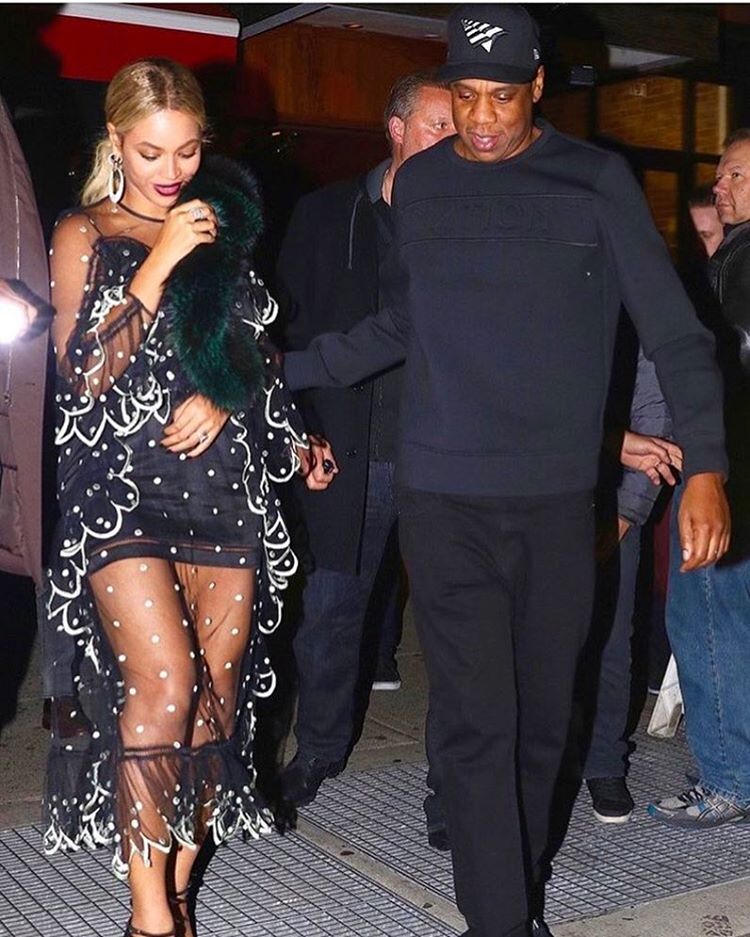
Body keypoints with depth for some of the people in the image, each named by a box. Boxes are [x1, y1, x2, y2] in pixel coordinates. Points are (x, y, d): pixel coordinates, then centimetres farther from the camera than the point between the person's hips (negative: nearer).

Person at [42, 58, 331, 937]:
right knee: (165, 684, -16)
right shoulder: (84, 234, 3)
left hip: (223, 484, 4)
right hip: (121, 485, -4)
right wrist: (157, 264, -13)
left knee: (220, 693, 2)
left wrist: (225, 396, -3)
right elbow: (84, 373, -7)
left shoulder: (223, 228, 14)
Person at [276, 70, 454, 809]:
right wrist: (305, 429, -2)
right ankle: (320, 746, 24)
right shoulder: (326, 216, 5)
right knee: (332, 602, 6)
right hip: (353, 450, 0)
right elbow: (289, 321, 6)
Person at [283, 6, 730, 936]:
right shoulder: (418, 185, 7)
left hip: (558, 500, 0)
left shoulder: (596, 181, 0)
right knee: (476, 724, -5)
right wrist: (285, 369, 19)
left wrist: (705, 465, -12)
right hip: (445, 501, 1)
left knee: (541, 718, 10)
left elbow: (672, 331, -2)